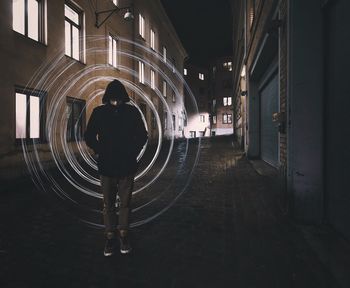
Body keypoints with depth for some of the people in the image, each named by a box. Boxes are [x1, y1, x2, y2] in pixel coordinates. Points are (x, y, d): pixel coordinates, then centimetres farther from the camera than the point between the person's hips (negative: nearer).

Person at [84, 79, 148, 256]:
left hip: (127, 166, 0)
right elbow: (89, 136, 10)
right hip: (106, 166, 0)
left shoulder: (132, 112, -1)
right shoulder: (99, 112, 1)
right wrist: (100, 152, 1)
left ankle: (123, 235, 24)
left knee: (125, 202, 7)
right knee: (108, 204, 7)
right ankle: (110, 237, 22)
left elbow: (142, 136, 7)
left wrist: (133, 152, 1)